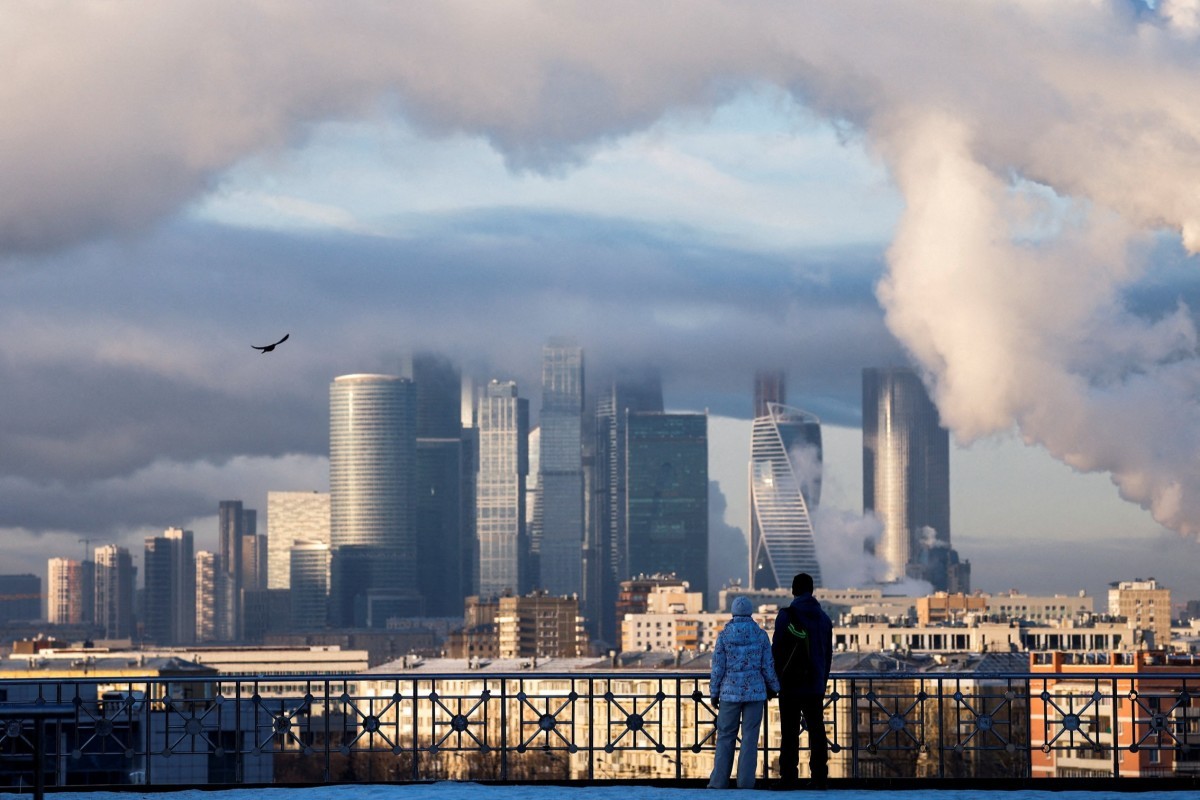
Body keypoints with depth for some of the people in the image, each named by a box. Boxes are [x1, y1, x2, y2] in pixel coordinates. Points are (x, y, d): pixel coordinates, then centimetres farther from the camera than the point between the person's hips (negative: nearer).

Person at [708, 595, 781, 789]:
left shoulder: (724, 635, -3)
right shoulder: (761, 635, -1)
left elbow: (718, 668, -3)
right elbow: (768, 666, 2)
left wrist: (714, 693, 6)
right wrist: (773, 687, 17)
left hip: (730, 692, 0)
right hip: (755, 692, 0)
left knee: (725, 736, 7)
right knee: (750, 737, 3)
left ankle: (719, 781, 4)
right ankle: (745, 781, -1)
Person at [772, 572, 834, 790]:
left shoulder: (787, 615, -6)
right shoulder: (824, 618, 11)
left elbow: (777, 650, -9)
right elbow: (828, 654, 15)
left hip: (791, 684, -4)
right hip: (815, 685, 4)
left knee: (789, 733, -4)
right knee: (816, 730, 5)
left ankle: (789, 777, -7)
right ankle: (819, 777, 3)